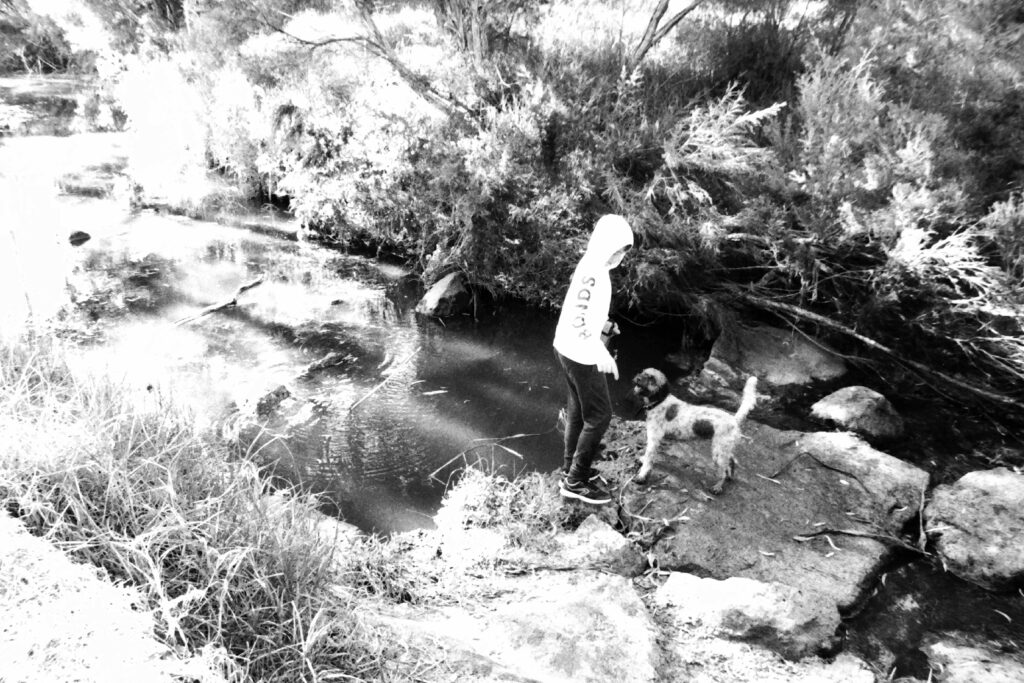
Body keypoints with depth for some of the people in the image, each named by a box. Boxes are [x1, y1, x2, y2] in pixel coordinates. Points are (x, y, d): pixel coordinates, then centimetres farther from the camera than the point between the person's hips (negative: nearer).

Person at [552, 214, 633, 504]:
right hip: (581, 354, -10)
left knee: (578, 411, 19)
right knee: (599, 416, -1)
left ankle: (571, 468, 32)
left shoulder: (589, 265, 7)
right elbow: (578, 319, -28)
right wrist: (602, 354, -27)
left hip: (567, 349, 10)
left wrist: (603, 324, 18)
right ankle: (575, 482, 7)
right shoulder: (594, 272, -23)